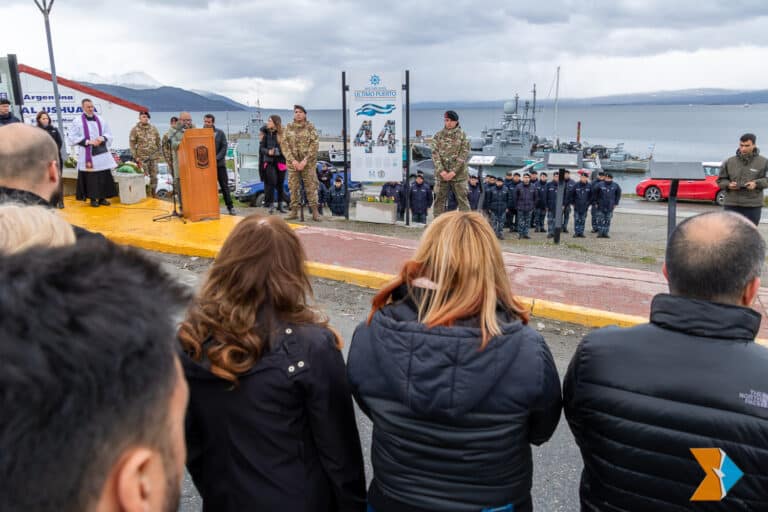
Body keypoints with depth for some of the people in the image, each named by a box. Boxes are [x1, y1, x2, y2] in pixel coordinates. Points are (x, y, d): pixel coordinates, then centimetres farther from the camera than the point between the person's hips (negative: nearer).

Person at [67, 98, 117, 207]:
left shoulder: (101, 120, 10)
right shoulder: (77, 121, -2)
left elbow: (109, 134, 14)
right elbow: (72, 137, -5)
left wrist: (102, 138, -8)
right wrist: (87, 141, -14)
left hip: (102, 154, 3)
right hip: (87, 154, -3)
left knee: (104, 176, 3)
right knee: (90, 177, -1)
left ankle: (102, 197, 12)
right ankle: (93, 198, 8)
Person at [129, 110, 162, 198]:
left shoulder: (153, 128, 9)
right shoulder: (135, 129, -2)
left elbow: (158, 141, 16)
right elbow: (132, 144, -3)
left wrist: (158, 153, 9)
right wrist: (136, 157, -8)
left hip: (153, 157, 4)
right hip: (142, 158, -4)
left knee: (154, 177, 6)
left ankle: (154, 194, 19)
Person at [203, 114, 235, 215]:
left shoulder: (220, 133, 4)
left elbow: (224, 148, -2)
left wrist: (216, 158, -13)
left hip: (219, 164, 0)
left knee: (224, 186, 3)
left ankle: (230, 206, 8)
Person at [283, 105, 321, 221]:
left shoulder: (310, 127, 2)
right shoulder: (288, 128, 7)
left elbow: (314, 145, -6)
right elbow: (284, 145, 2)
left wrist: (305, 160, -15)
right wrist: (293, 160, -11)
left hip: (308, 162, -2)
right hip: (292, 162, 2)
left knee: (311, 186, -4)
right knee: (293, 187, 5)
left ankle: (315, 211, 0)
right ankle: (294, 211, 12)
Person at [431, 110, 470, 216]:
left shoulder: (462, 135, 0)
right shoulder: (438, 135, 6)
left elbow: (464, 155, -6)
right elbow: (435, 154, -1)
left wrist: (454, 172, -14)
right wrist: (441, 171, -12)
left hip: (458, 173, -2)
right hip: (441, 174, 2)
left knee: (462, 199, 0)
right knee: (439, 199, 7)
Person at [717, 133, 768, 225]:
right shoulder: (729, 162, 5)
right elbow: (721, 180, 10)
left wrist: (756, 183, -14)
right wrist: (728, 185, -10)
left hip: (753, 206, 0)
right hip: (731, 205, 1)